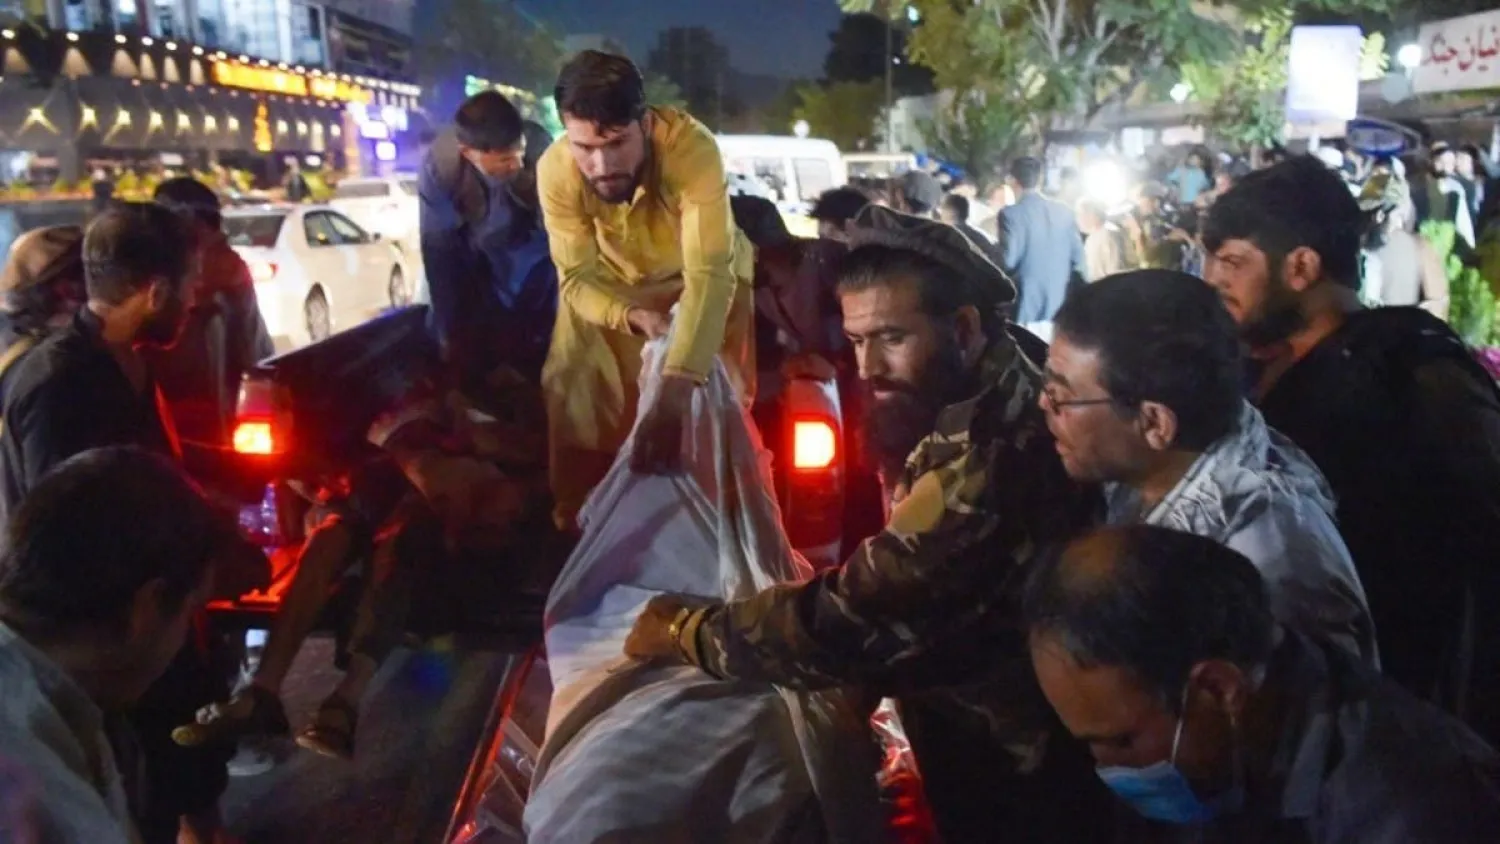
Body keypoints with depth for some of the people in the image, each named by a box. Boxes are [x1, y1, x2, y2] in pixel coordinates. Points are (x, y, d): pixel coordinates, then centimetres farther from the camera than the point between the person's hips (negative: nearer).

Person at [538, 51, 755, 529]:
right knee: (570, 388, -4)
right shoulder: (555, 169, -33)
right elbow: (578, 277, -22)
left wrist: (673, 395, -60)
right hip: (613, 283, 2)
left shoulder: (693, 148, -43)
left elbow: (709, 275, -49)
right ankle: (578, 522, 15)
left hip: (706, 272, -2)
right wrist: (632, 316, -44)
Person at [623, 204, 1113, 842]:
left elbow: (854, 621, -31)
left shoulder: (990, 456, -34)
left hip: (1013, 777, -8)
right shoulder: (988, 399, -1)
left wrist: (687, 631, -18)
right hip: (991, 741, 8)